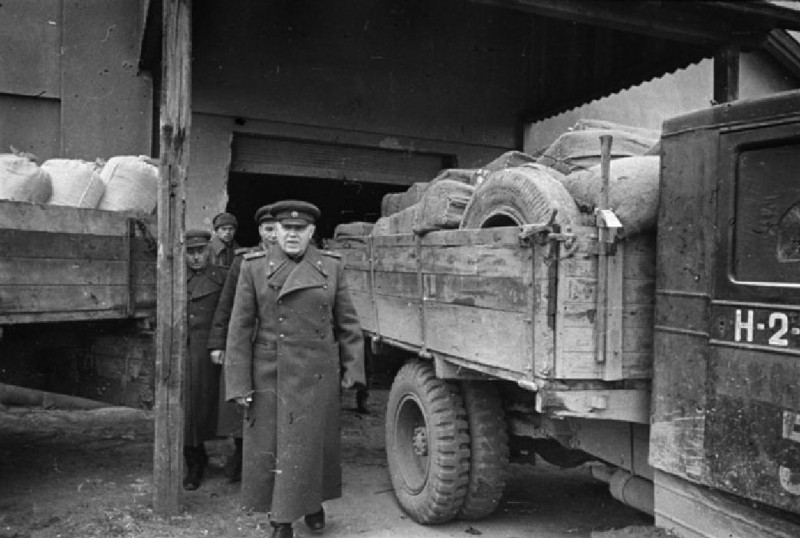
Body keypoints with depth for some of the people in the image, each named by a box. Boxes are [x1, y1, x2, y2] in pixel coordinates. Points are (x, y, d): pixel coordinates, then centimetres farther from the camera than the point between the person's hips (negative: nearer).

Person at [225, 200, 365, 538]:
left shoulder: (331, 266, 1)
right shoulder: (254, 267, -2)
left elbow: (348, 324, 6)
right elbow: (240, 328, -3)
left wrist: (352, 370, 1)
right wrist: (238, 384, -6)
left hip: (317, 375, 1)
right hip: (270, 375, -1)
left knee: (312, 444, 10)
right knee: (270, 447, 5)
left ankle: (313, 502, 37)